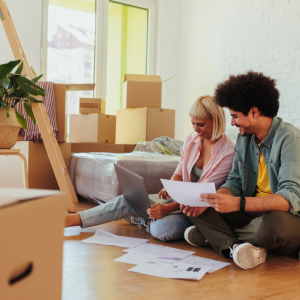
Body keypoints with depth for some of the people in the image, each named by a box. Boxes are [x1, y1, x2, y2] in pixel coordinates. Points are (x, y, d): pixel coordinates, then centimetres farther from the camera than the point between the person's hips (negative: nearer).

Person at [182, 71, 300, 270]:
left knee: (276, 223, -41)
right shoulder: (244, 137, 6)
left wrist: (237, 203, -39)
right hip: (252, 213, 7)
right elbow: (235, 182, 7)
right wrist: (206, 201, -13)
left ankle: (215, 235, -15)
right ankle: (236, 247, -26)